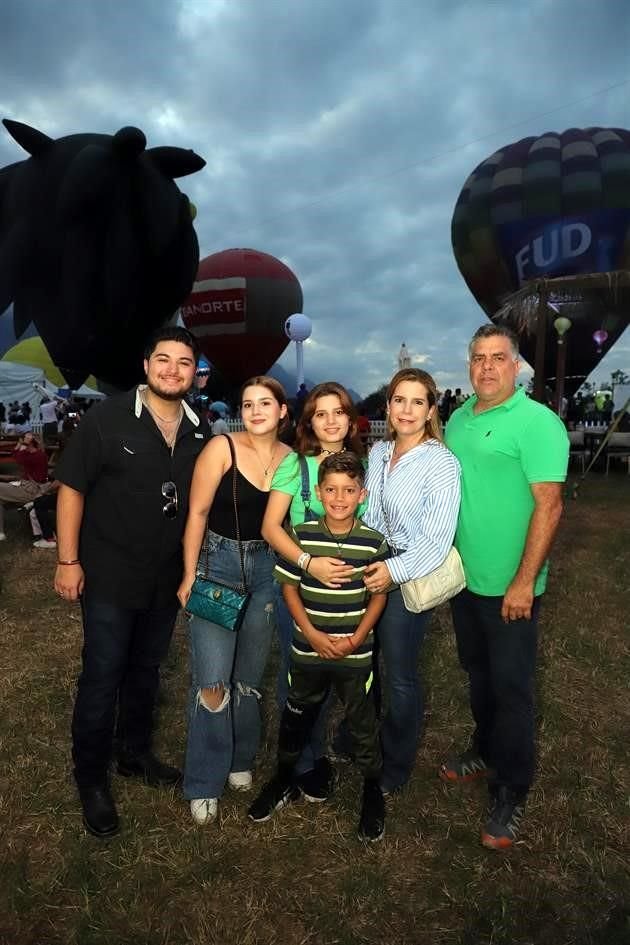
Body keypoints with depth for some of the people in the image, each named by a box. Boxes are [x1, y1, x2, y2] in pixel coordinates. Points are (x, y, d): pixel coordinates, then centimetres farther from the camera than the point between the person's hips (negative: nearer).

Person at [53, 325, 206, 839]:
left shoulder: (199, 431, -1)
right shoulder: (107, 418, -12)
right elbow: (72, 488, -10)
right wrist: (68, 560, -12)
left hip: (167, 579, 4)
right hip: (110, 576, -4)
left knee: (146, 670, 20)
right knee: (102, 677, 7)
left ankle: (134, 753, 42)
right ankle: (91, 778, 28)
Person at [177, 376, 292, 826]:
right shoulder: (222, 448, -11)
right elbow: (198, 513, -9)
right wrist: (189, 577, -10)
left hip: (267, 568, 4)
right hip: (217, 562, -3)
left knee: (249, 676, 15)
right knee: (212, 680, -7)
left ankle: (240, 761, 37)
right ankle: (204, 783, 13)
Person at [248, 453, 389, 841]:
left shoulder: (375, 542, -11)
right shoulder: (301, 535, -10)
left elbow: (379, 594, -3)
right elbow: (289, 587, -3)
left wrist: (356, 638, -11)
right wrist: (312, 634, -11)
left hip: (356, 653, -1)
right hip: (308, 650, 1)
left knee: (363, 724, 13)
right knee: (296, 717, 19)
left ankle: (373, 792, 36)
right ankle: (285, 780, 43)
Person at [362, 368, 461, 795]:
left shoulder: (441, 463, -16)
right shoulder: (378, 452, 2)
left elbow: (438, 540, -20)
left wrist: (394, 571, -28)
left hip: (409, 582, -6)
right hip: (370, 573, 6)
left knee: (400, 677, 10)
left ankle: (396, 767, 34)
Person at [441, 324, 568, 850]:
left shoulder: (537, 422, -15)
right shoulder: (459, 419, 6)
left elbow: (549, 507, -19)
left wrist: (525, 581, -20)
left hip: (510, 586, -7)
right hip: (465, 577, 7)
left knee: (512, 688, 5)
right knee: (478, 675, 21)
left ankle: (510, 795, 22)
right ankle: (486, 753, 43)